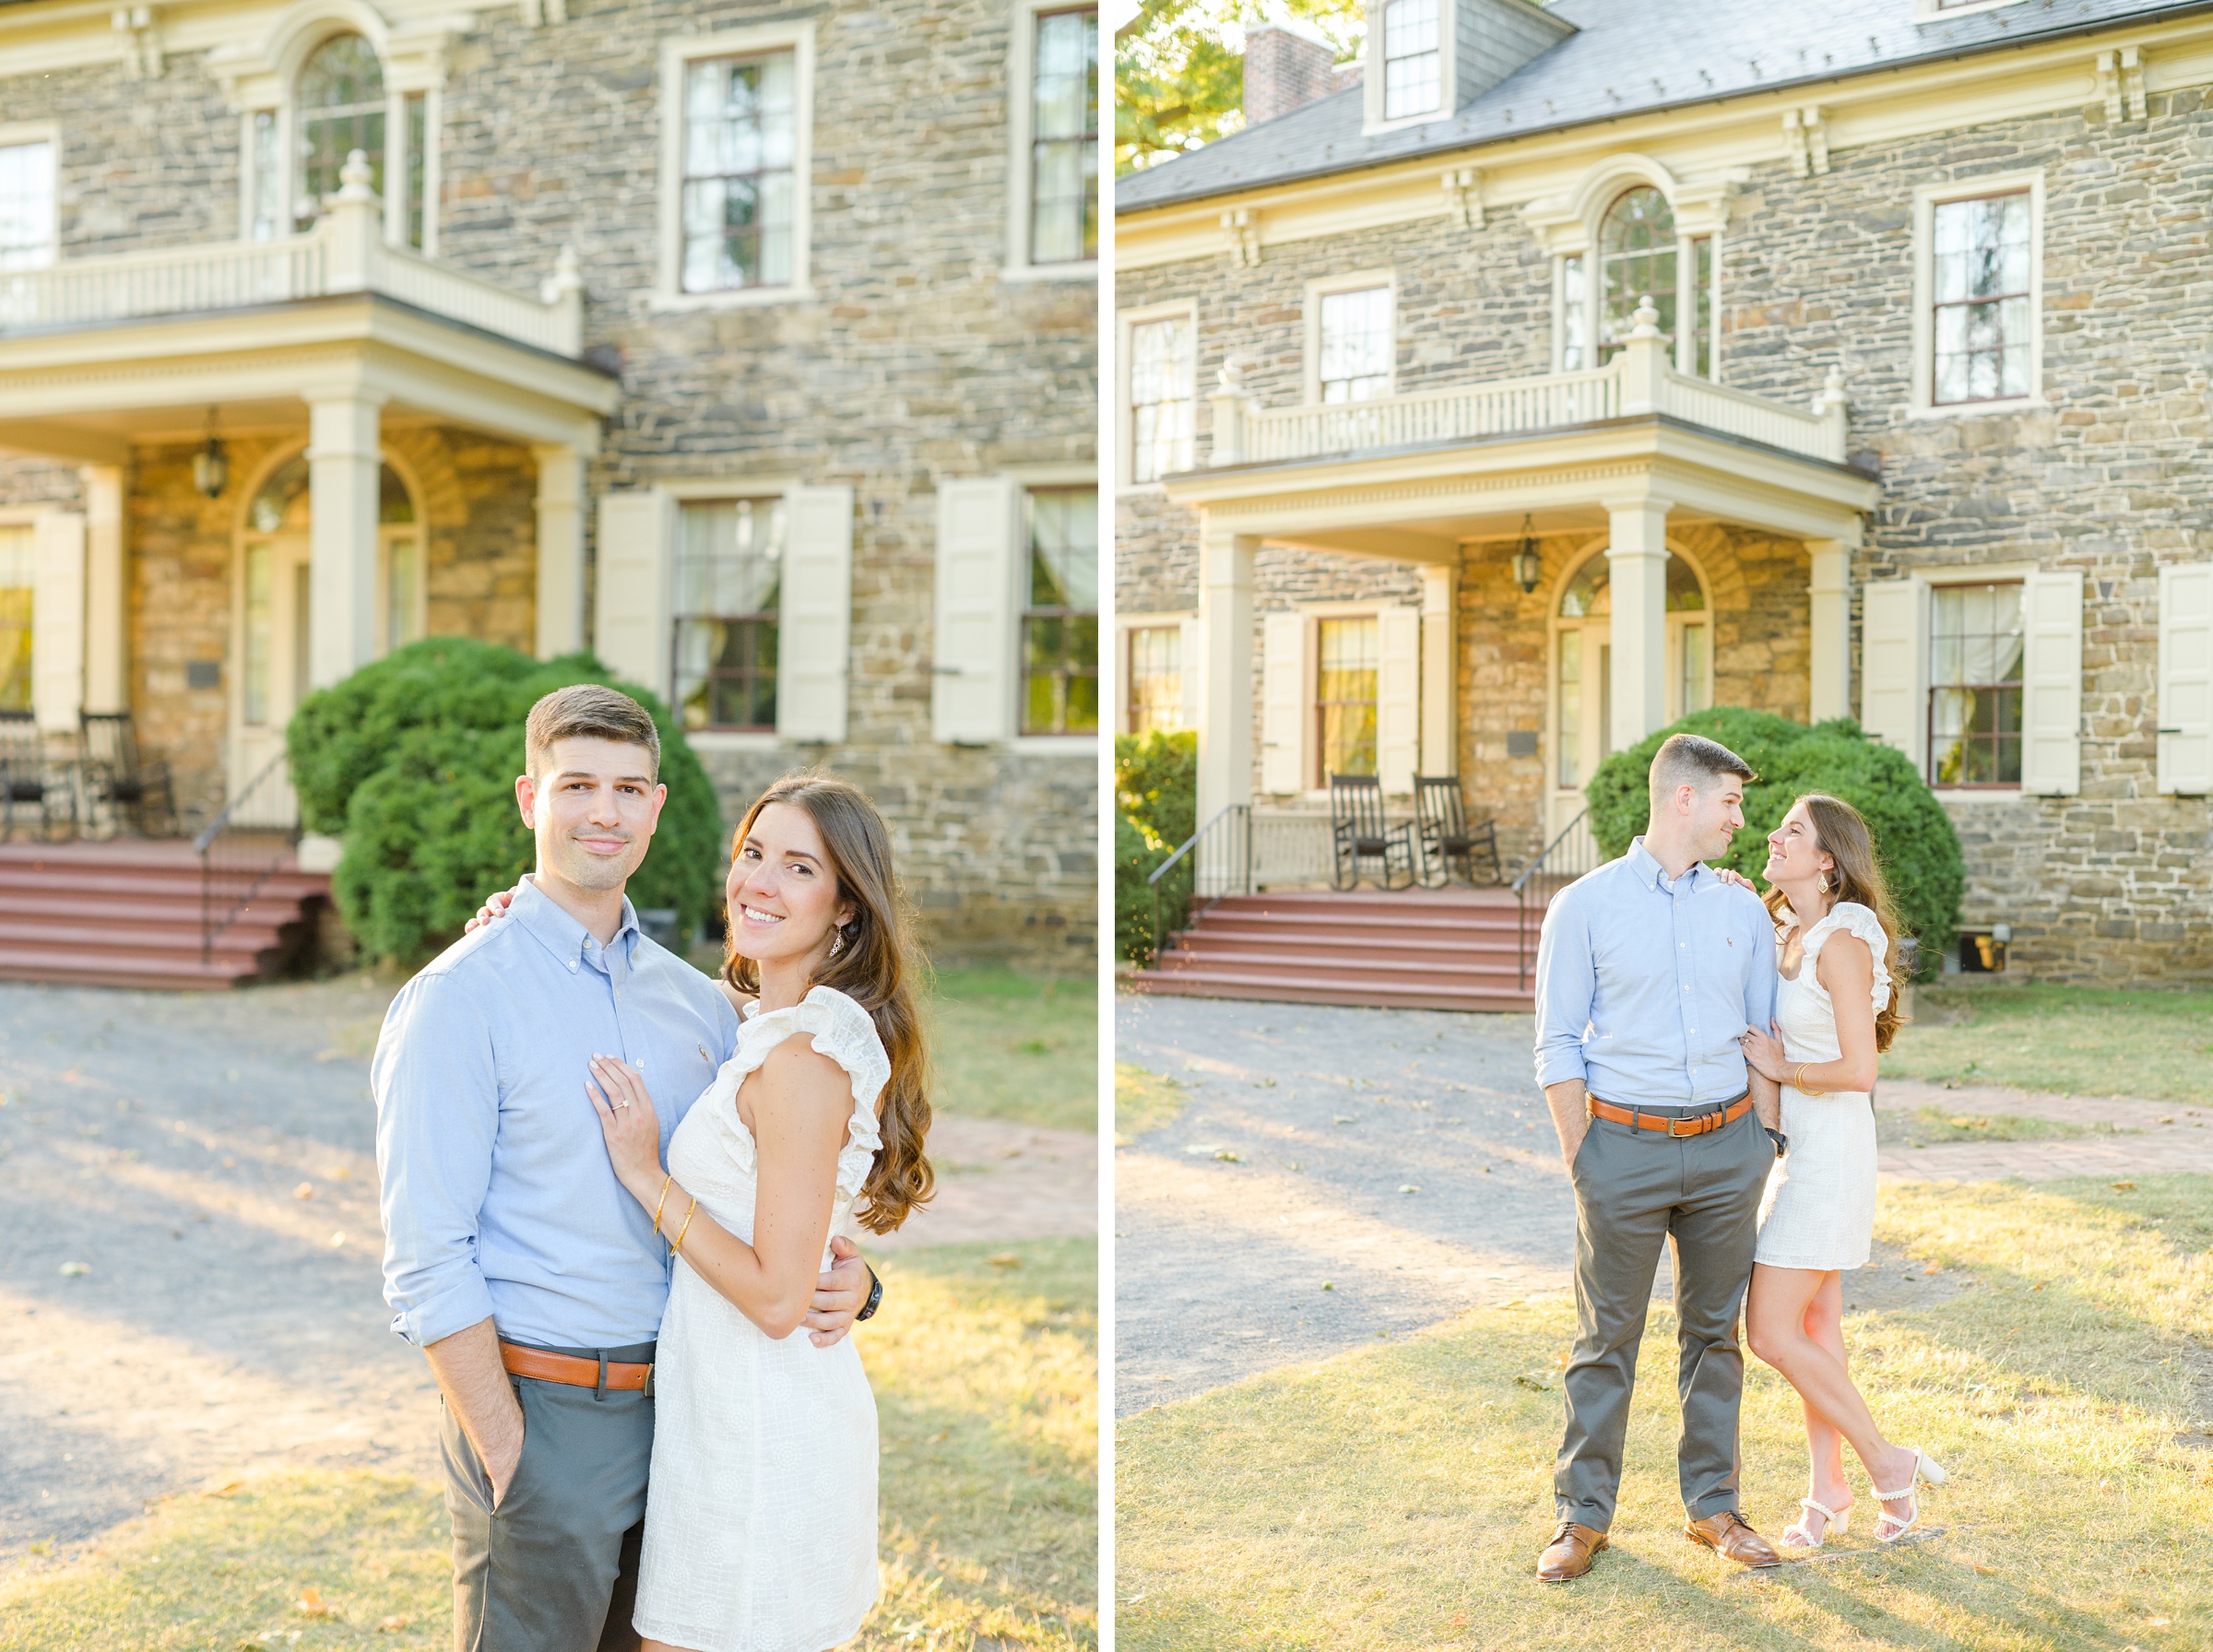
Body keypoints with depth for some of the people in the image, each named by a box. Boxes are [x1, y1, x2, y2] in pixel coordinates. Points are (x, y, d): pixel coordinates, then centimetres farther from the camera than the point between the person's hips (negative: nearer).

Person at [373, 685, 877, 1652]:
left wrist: (844, 1273, -3)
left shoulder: (693, 998, 8)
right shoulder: (459, 998, -10)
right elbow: (426, 1262, -14)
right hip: (538, 1410, -6)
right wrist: (507, 1454, -15)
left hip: (679, 1407, 6)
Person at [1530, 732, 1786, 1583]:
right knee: (1606, 1338, 4)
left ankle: (1712, 1506, 24)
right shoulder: (1585, 906, -4)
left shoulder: (1743, 911, 7)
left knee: (1714, 1330, 12)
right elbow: (1558, 1045, -3)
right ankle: (1582, 1514, 15)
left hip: (1725, 1145, 4)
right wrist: (1581, 1161, -6)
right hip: (1625, 1145, -3)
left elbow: (1761, 1035, 13)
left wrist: (1765, 1142, 7)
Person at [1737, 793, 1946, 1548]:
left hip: (1830, 1154, -9)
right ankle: (1826, 1494, 22)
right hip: (1795, 1150, 9)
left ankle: (1889, 1464, 8)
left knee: (1771, 1333, -7)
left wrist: (1779, 1066, -10)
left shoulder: (1841, 942, -19)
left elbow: (1858, 1069, -26)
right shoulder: (1790, 934, 8)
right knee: (1813, 1329, 13)